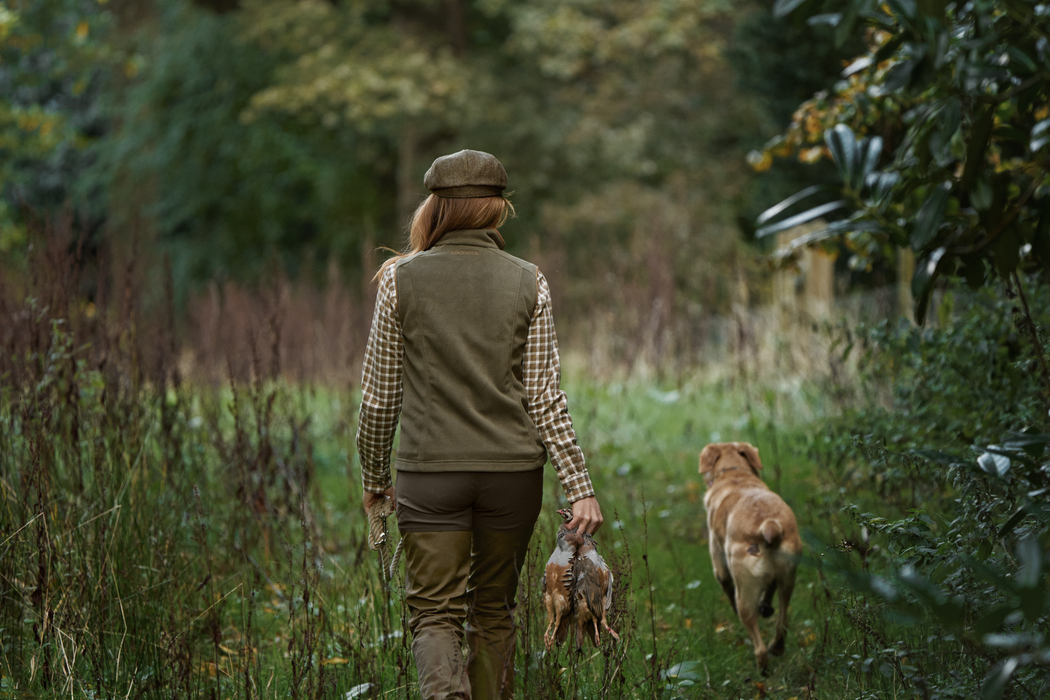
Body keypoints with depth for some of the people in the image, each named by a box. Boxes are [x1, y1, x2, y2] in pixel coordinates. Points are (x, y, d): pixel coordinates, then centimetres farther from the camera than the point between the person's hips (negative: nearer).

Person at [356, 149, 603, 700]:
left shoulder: (401, 278, -2)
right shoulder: (528, 283, 1)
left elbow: (379, 395, 2)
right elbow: (545, 396, -2)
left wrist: (373, 475, 15)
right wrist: (579, 486, 1)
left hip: (429, 470, -2)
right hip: (513, 469, 2)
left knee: (435, 613, 0)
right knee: (494, 609, 16)